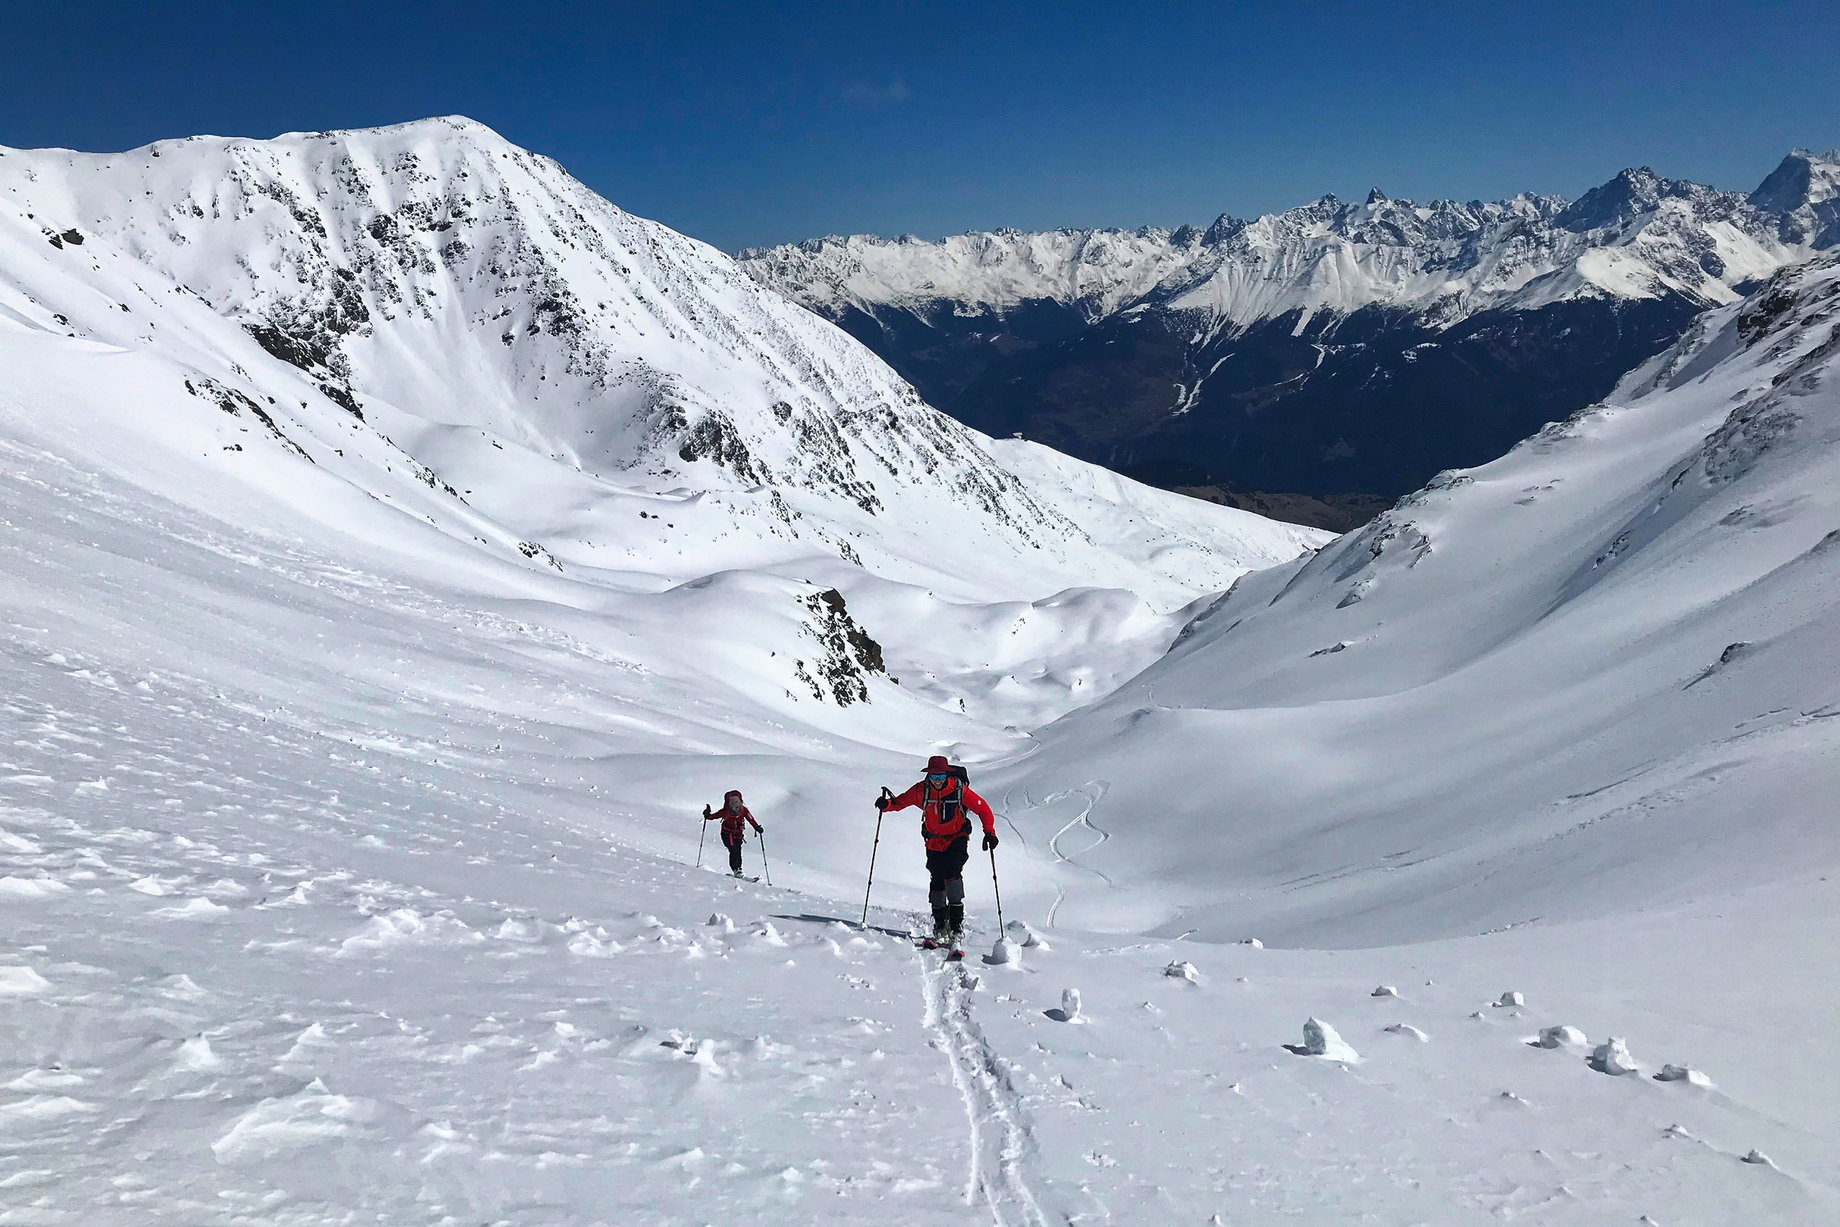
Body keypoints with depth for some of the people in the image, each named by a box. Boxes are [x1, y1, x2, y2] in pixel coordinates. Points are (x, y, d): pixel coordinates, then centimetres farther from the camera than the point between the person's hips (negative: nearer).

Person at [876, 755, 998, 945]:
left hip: (957, 840, -3)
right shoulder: (921, 791, -10)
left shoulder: (959, 790, -16)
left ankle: (956, 922, -14)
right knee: (937, 881, 3)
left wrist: (989, 832, -20)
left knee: (952, 874, -21)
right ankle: (940, 924, 20)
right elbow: (900, 802, 0)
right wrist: (886, 804, -21)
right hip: (934, 842, 3)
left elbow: (983, 809, -10)